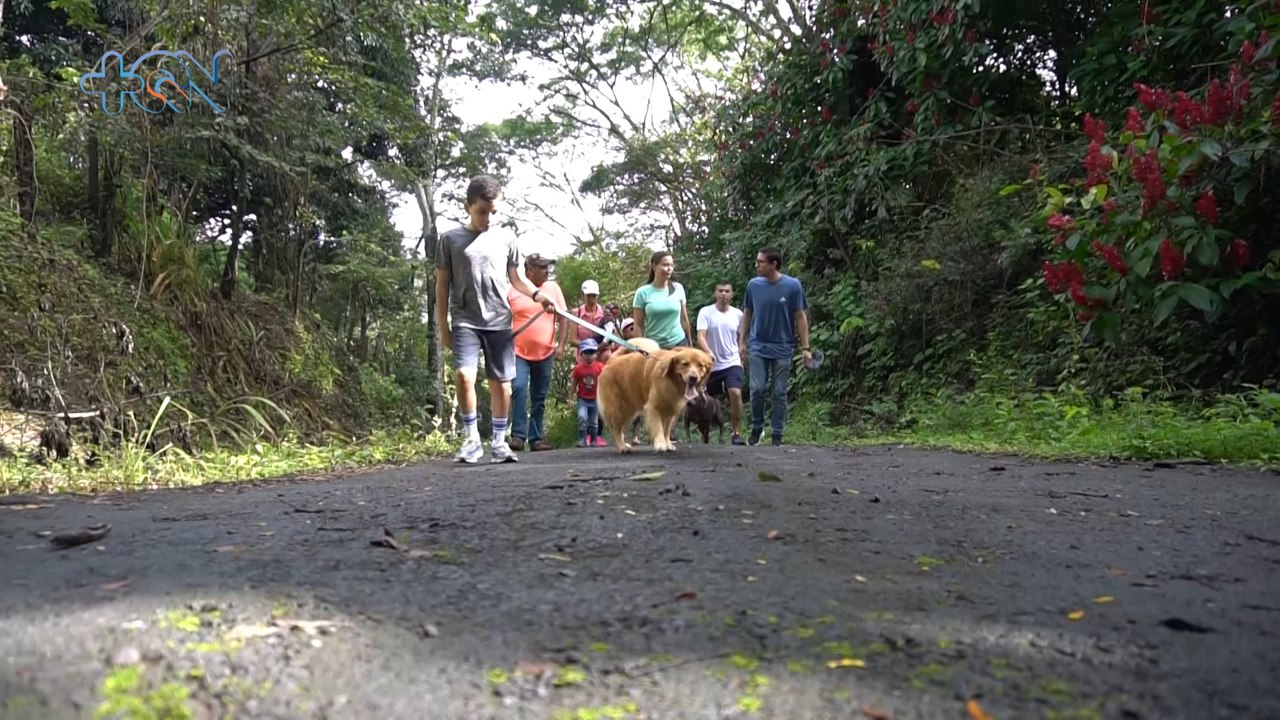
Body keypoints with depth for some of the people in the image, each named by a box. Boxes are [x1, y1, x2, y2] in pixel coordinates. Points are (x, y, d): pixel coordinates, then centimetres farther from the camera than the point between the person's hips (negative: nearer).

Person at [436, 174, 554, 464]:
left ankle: (499, 442, 14)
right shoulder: (450, 239, 5)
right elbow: (442, 284, 8)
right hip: (465, 321, -2)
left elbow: (516, 279, 16)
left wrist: (537, 294, -4)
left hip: (499, 322, 2)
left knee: (501, 383, 3)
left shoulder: (506, 241, 10)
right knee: (465, 375, -18)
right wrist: (443, 325, 5)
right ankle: (472, 439, -3)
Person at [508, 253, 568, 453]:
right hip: (519, 353, -3)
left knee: (539, 398, 8)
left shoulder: (553, 288, 6)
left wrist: (560, 344, -3)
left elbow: (563, 318, 6)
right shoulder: (512, 291, -1)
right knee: (519, 390, -20)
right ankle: (518, 435, -16)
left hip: (545, 354, 3)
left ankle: (536, 438, 15)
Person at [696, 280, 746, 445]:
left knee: (735, 393, -22)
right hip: (712, 365, 0)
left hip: (732, 363, 1)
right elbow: (700, 337, -16)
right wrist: (709, 353, -32)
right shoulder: (705, 312, -6)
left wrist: (742, 357, 17)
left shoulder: (738, 314, 3)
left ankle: (737, 433, -13)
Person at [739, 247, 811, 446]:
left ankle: (777, 434, 13)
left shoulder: (793, 286, -9)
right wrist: (742, 341, 6)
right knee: (757, 389, -4)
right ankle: (757, 428, 16)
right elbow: (747, 314, 9)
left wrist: (805, 347, -6)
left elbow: (800, 317, -4)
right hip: (757, 346, 1)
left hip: (782, 348, -1)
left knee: (779, 392, 4)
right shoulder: (753, 285, -2)